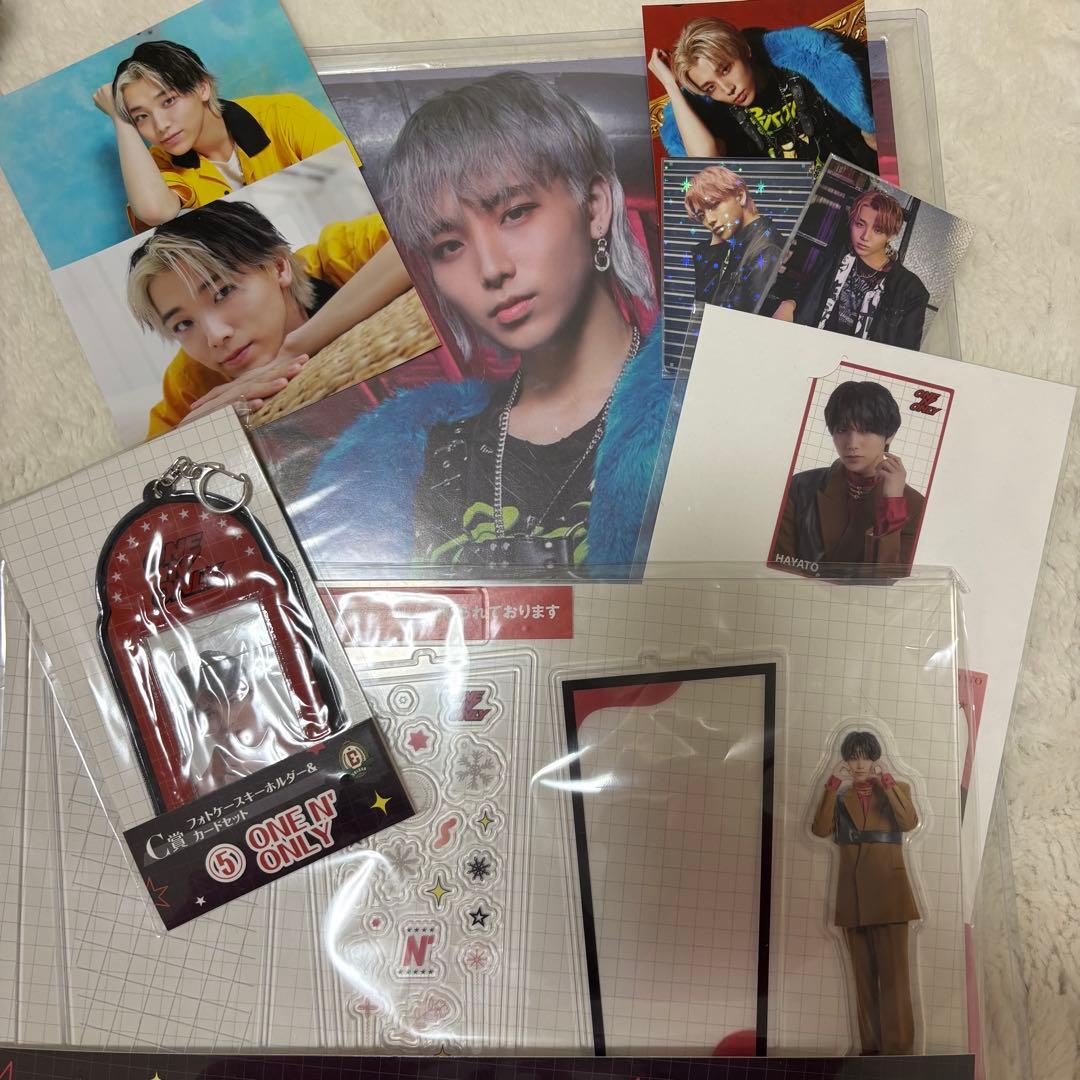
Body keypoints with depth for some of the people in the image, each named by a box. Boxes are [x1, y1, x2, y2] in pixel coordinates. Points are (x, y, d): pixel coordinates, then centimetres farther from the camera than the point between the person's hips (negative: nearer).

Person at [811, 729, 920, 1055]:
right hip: (852, 897, 3)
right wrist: (832, 784, -11)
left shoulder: (897, 790, 7)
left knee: (893, 972, -8)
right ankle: (871, 1045, 9)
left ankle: (897, 1047, -6)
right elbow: (820, 829, -5)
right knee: (863, 975, 5)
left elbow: (909, 822, -13)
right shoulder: (839, 797, 13)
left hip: (888, 894, -3)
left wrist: (886, 780, -16)